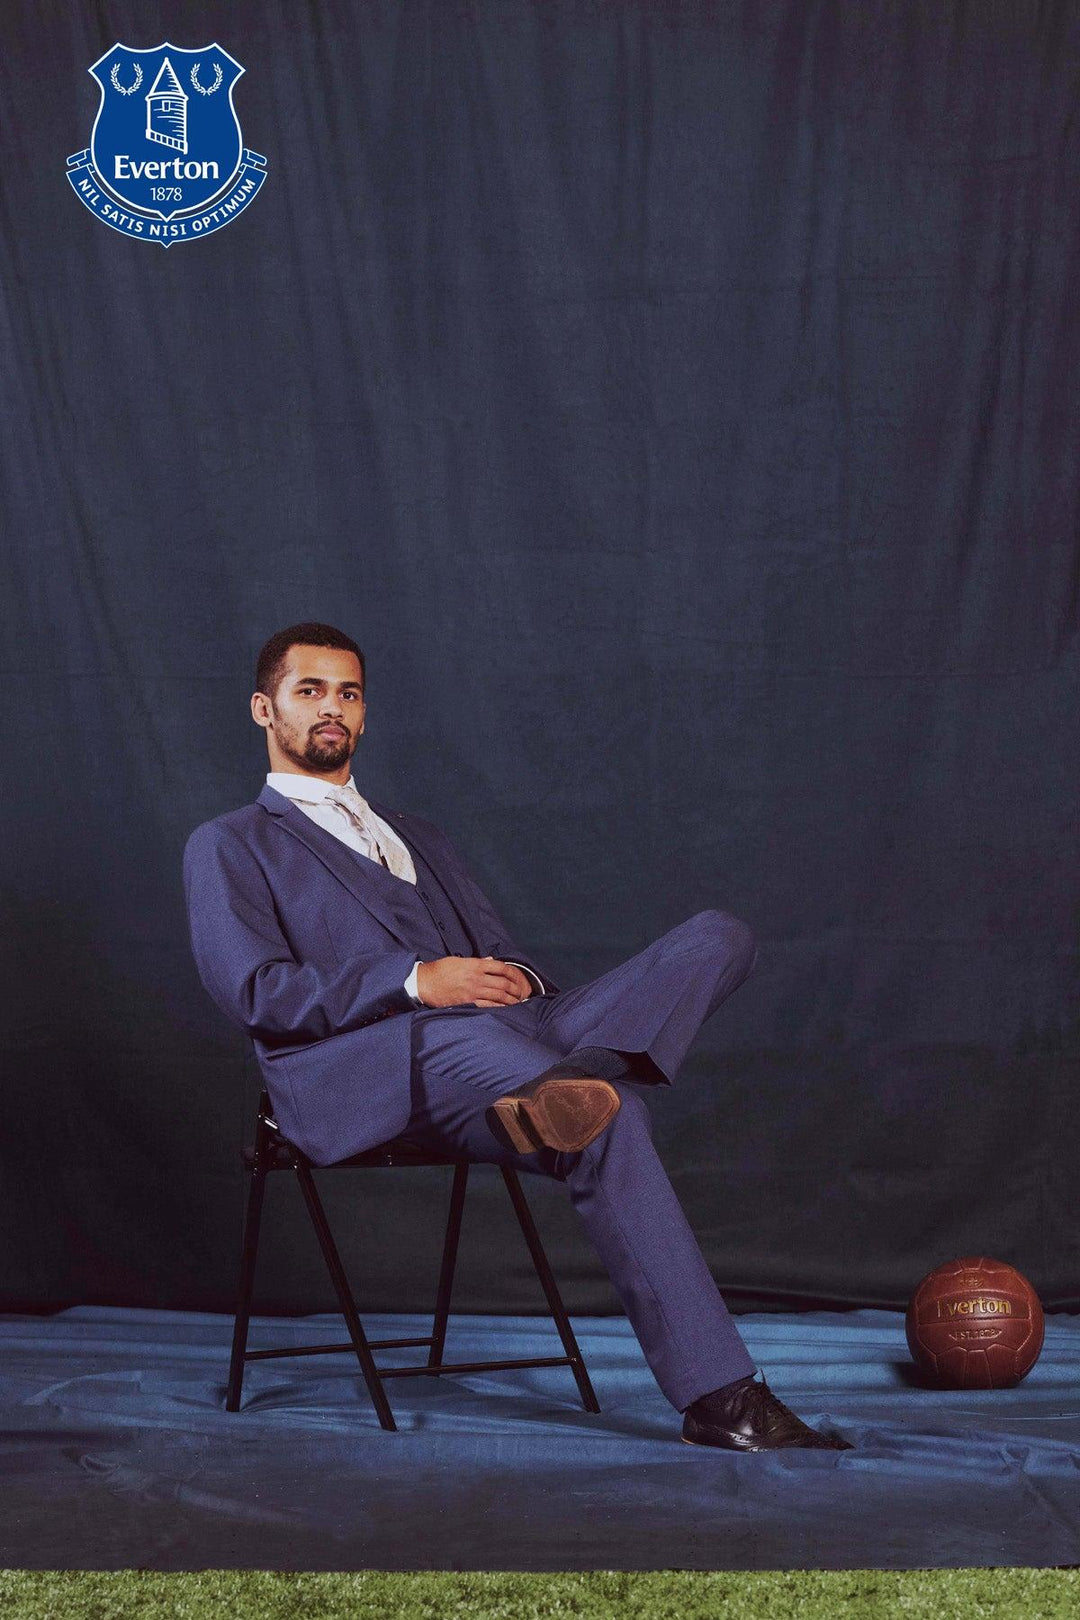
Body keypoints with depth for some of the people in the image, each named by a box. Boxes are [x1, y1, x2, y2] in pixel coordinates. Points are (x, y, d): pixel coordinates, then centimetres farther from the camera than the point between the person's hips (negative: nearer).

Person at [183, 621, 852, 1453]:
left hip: (505, 1034, 6)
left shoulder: (420, 837, 38)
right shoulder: (228, 845, 17)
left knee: (717, 936, -18)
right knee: (608, 1120, -39)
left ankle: (573, 1082, -44)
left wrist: (518, 978, -1)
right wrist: (414, 982, -15)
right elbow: (254, 990, -1)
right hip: (365, 1070, -6)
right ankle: (719, 1393, -44)